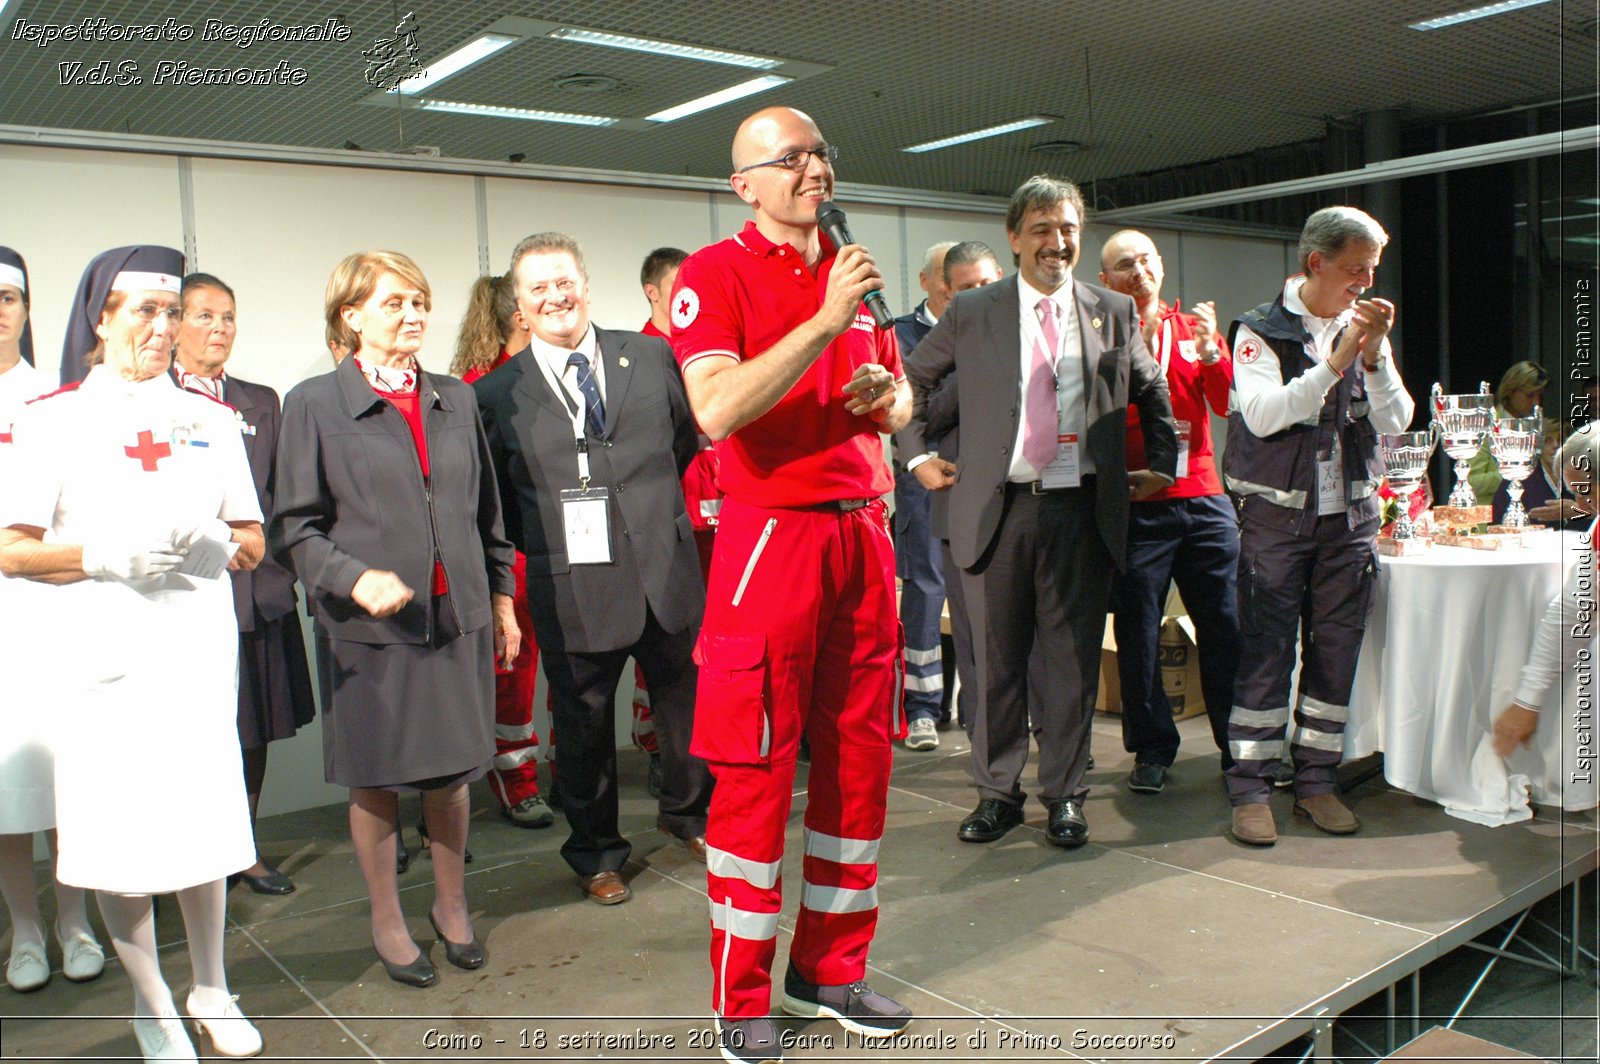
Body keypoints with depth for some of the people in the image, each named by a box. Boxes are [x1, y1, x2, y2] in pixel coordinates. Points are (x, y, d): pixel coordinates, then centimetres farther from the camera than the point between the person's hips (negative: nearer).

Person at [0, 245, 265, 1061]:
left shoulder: (210, 419, 13)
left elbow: (253, 541, 12)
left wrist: (219, 545, -11)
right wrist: (103, 556, -17)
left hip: (198, 648, 2)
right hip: (102, 650, -2)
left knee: (203, 823, 5)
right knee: (117, 834, 1)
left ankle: (211, 993, 23)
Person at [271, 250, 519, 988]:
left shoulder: (455, 400, 10)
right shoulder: (314, 405, -3)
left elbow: (486, 512, 15)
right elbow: (294, 529, -6)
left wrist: (501, 599, 14)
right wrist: (356, 579, -21)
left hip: (458, 617, 3)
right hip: (367, 625, -3)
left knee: (451, 771, 12)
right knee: (374, 781, 9)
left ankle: (451, 907, 33)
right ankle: (387, 924, 28)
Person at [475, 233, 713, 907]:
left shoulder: (651, 356, 4)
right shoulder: (496, 394, -1)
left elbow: (686, 436, 15)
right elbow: (490, 498, 5)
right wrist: (545, 543, 1)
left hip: (667, 572, 2)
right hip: (574, 592, -2)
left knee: (686, 707, 16)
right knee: (585, 730, 12)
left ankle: (686, 813, 44)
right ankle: (596, 855, 34)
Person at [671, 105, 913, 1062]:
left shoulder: (853, 272, 17)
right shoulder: (716, 273, -4)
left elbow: (899, 399, 26)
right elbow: (716, 410, -19)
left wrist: (883, 397, 2)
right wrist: (826, 319, -20)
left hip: (864, 532, 7)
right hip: (771, 538, -6)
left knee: (861, 758, 10)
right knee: (755, 772, -1)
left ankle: (832, 967, 27)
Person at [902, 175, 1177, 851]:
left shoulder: (1115, 313, 9)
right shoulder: (971, 314, 5)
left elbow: (1152, 393, 22)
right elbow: (912, 380, 15)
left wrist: (1161, 466, 15)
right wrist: (918, 455, 8)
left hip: (1082, 511, 1)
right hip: (996, 509, -1)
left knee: (1072, 660, 6)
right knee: (997, 660, 7)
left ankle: (1065, 795, 20)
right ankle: (997, 791, 21)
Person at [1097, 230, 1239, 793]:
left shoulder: (1193, 329, 13)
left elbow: (1230, 404, 4)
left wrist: (1211, 350, -11)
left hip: (1203, 498, 3)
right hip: (1135, 504, -3)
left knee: (1226, 627, 5)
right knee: (1138, 633, 2)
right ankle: (1153, 748, 16)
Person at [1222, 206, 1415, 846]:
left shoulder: (1366, 330, 10)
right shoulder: (1261, 331, -4)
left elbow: (1396, 422, 2)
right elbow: (1263, 415, -18)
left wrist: (1374, 357, -12)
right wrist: (1335, 362, -22)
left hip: (1350, 516, 5)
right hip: (1276, 515, -5)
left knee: (1335, 650, 7)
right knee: (1266, 650, -5)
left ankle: (1316, 782, 18)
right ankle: (1250, 790, 2)